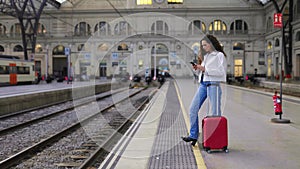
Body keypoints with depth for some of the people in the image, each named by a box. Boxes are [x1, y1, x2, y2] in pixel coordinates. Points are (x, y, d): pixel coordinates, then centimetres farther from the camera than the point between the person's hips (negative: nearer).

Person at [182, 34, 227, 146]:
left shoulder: (219, 55, -3)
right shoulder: (206, 56, 20)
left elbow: (221, 72, -14)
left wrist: (204, 69, -16)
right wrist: (198, 68, 8)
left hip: (213, 84, -8)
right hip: (203, 84, 8)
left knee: (215, 113, -3)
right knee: (193, 109, 2)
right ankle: (193, 136, 7)